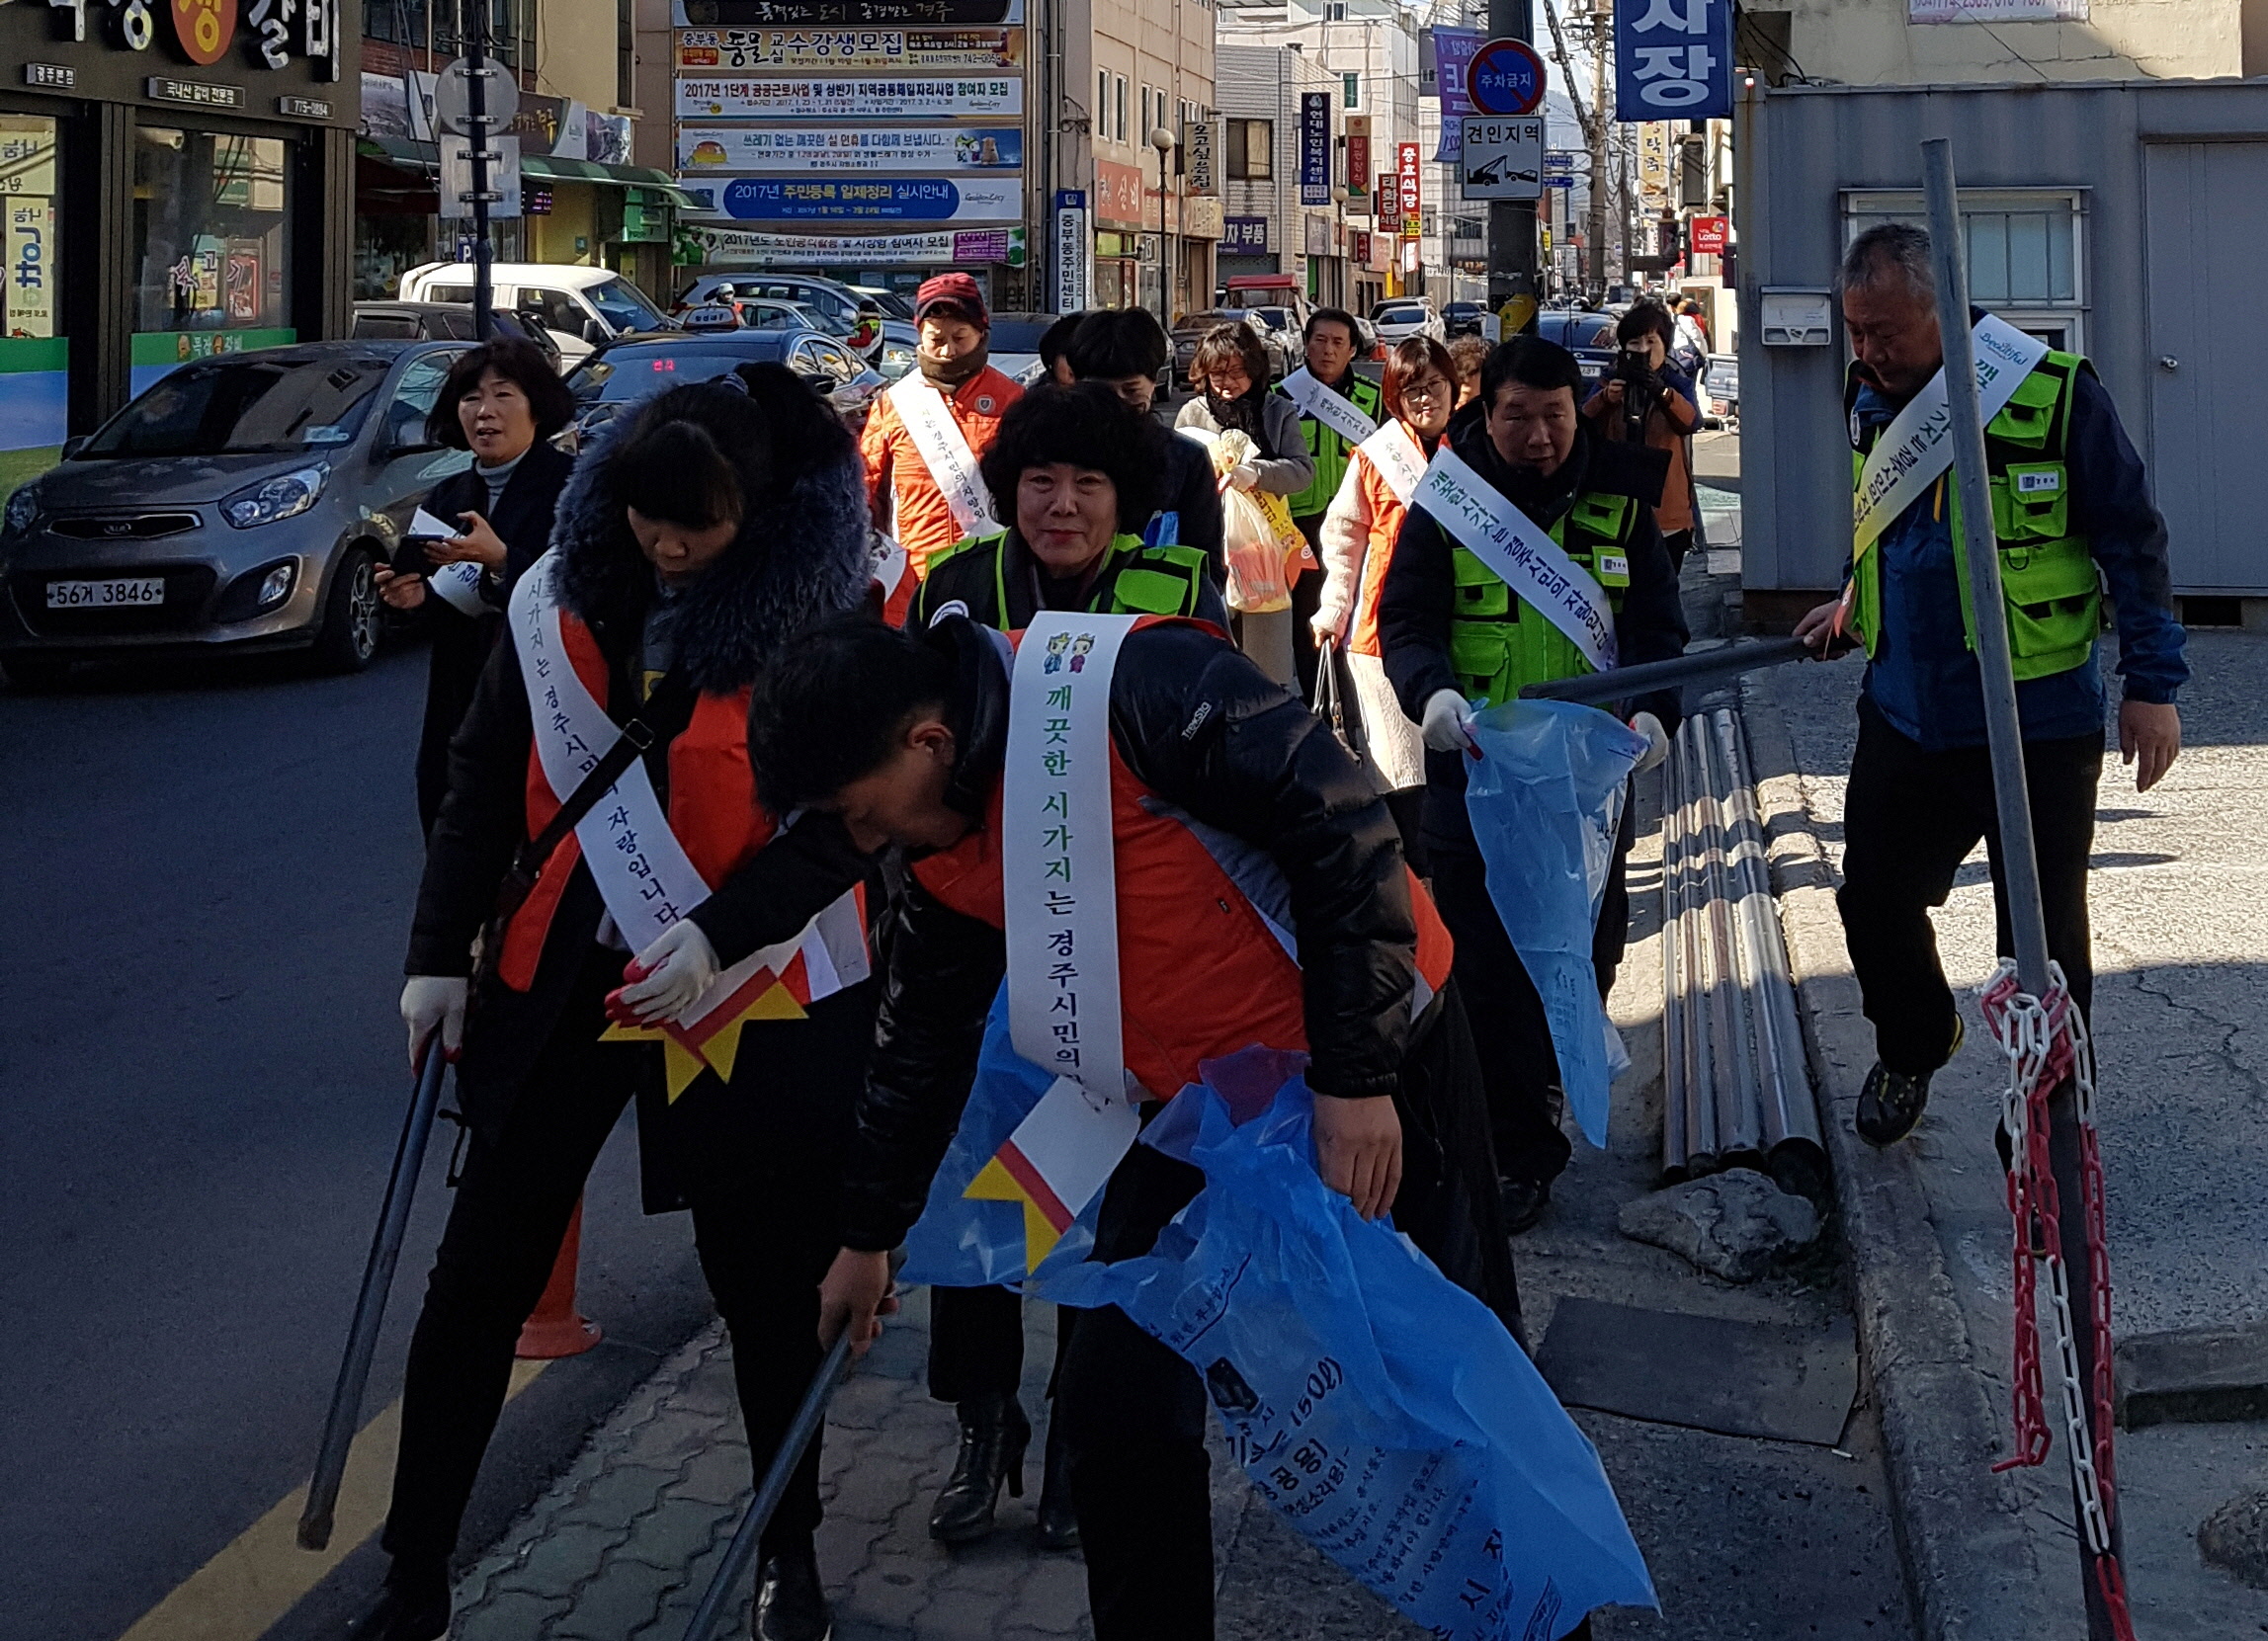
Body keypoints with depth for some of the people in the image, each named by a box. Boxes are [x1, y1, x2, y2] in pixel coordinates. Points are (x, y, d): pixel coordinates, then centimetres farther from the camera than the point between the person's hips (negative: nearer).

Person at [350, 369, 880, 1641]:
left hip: (746, 996, -3)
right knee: (478, 1283, 5)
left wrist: (721, 933, -23)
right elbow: (486, 782, 8)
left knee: (766, 1286, 8)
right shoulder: (561, 600, 2)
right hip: (558, 980, 4)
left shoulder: (826, 619, -10)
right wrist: (442, 953, 5)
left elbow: (846, 821, -11)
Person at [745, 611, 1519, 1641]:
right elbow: (919, 1044, 13)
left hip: (1373, 1065, -6)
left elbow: (1341, 828, -26)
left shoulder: (1132, 688, -27)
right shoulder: (948, 860, -2)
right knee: (1118, 1405, 2)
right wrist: (868, 1238, 23)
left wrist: (1359, 1079, -24)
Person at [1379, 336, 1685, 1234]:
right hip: (1474, 771, -2)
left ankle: (1534, 1084, 40)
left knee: (1586, 952, 13)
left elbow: (1657, 628, 3)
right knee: (1486, 966, -2)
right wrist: (1433, 691, -24)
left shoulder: (1617, 504, 2)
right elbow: (1405, 620, -3)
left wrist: (1652, 710, -17)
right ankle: (1520, 1151, 8)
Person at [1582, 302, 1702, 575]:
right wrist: (1605, 399, -32)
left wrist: (1661, 391, -39)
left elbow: (1690, 421, -18)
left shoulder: (1678, 384, 5)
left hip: (1668, 514, 0)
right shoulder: (1611, 383, 8)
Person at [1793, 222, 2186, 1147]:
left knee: (2043, 937, 3)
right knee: (1874, 902, 12)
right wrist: (1858, 606, 14)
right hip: (1905, 715, 5)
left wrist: (2153, 683, -8)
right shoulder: (1872, 401, 3)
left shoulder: (2054, 394, -16)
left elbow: (2132, 542, -8)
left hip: (2038, 725, -5)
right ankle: (1911, 1049, 40)